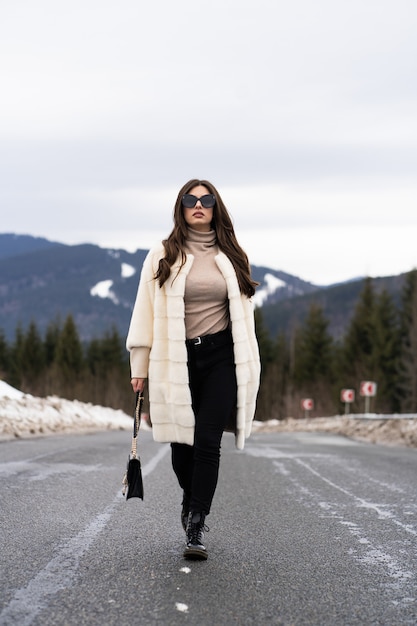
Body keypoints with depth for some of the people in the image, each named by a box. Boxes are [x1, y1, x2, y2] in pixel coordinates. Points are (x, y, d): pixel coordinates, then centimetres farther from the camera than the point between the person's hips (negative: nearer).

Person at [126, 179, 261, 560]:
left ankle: (197, 527, -7)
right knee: (182, 443, 5)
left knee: (207, 442, -10)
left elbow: (243, 314, 13)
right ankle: (191, 499, 35)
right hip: (176, 360, 0)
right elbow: (146, 311, 3)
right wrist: (140, 367, 0)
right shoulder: (162, 257, 4)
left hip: (220, 357, 0)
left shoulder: (231, 258, 10)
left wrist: (249, 369, 9)